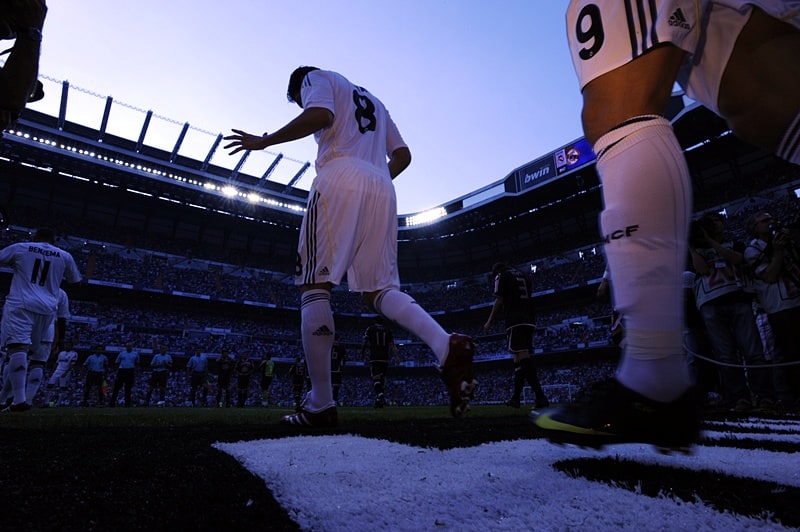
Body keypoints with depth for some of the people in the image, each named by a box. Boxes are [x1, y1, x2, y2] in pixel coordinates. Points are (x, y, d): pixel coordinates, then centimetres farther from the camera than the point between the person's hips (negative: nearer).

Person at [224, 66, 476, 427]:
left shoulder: (316, 78, 18)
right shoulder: (372, 101, 37)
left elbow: (320, 116, -6)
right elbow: (403, 155, 26)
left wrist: (264, 141, 1)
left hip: (341, 176, -6)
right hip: (382, 188, 7)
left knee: (314, 286, -7)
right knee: (379, 290, 3)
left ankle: (320, 405, -9)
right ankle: (447, 347, -22)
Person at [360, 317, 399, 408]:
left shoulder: (370, 329, 8)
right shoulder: (388, 330, 13)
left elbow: (364, 342, 2)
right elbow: (392, 344, 3)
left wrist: (362, 354, 13)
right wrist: (396, 356, -1)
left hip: (374, 358, -3)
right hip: (385, 358, 3)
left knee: (376, 378, -8)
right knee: (382, 378, 12)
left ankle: (380, 395, -34)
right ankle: (380, 400, 11)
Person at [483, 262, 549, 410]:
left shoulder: (501, 277, 4)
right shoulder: (523, 276, 25)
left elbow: (499, 301, -3)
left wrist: (489, 322, 4)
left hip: (515, 322, -8)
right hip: (528, 321, 8)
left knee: (523, 357, -14)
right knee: (520, 359, 10)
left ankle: (540, 397, -22)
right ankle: (516, 398, 14)